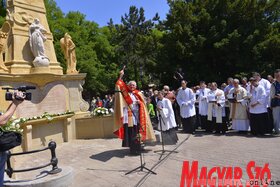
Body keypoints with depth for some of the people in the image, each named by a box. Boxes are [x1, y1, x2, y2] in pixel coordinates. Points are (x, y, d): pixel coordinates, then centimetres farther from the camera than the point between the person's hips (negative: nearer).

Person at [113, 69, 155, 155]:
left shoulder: (138, 94, 13)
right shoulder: (125, 92, 8)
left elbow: (143, 103, 14)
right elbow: (119, 85, -5)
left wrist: (139, 102, -9)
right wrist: (121, 76, -16)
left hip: (136, 115, 1)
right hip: (128, 115, -1)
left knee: (136, 132, 3)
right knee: (129, 132, -1)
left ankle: (136, 148, 13)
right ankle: (132, 148, 7)